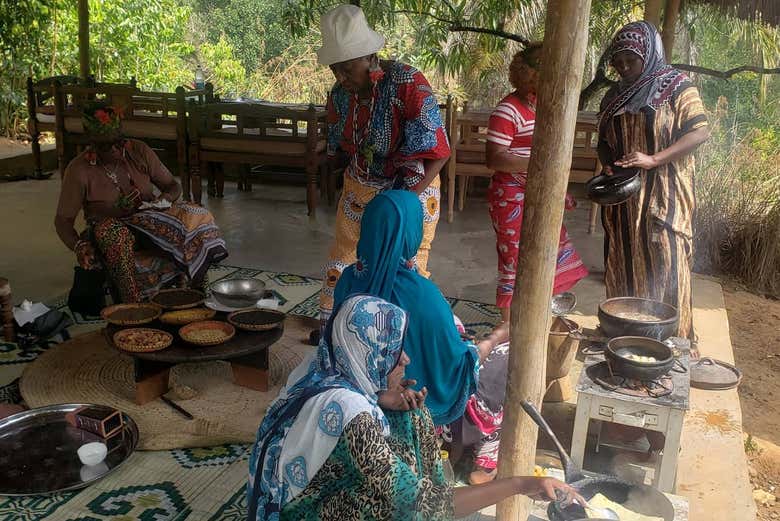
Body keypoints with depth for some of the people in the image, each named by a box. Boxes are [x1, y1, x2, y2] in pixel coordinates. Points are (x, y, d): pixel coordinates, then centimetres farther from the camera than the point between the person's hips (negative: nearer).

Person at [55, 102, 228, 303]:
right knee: (114, 233, -40)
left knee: (196, 216, -25)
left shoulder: (139, 151, 1)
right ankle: (132, 303, -37)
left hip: (149, 221, 3)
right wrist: (79, 245, -25)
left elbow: (173, 186, 8)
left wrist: (162, 200, -17)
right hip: (108, 230, -3)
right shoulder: (79, 170, -7)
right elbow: (63, 220, -5)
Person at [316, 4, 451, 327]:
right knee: (342, 262, 14)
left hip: (412, 190, -5)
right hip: (359, 189, 5)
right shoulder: (340, 94, -6)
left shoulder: (408, 83, -24)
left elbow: (436, 152, -25)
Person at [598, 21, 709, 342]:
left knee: (663, 268, -5)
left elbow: (700, 132, -12)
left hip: (663, 198, -5)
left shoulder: (676, 87, -2)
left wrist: (653, 159, -22)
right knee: (622, 268, 7)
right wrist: (609, 165, -3)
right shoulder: (614, 96, 14)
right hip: (623, 199, 5)